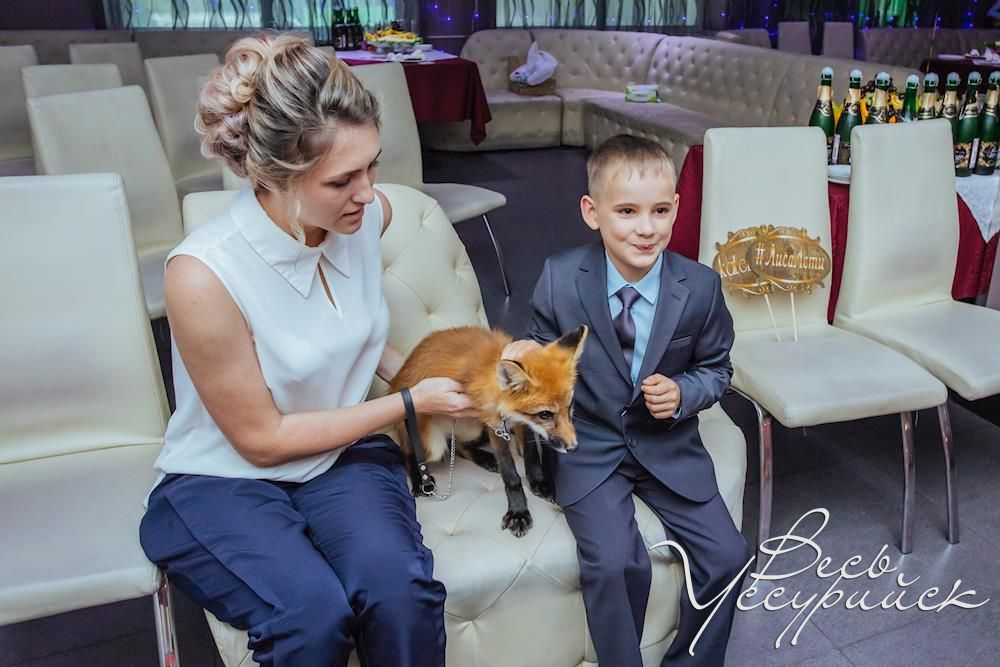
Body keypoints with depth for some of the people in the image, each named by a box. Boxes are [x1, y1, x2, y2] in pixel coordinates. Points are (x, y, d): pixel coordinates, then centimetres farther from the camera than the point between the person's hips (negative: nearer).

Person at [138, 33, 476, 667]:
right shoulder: (204, 274, -24)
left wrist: (416, 375, -4)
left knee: (401, 590, -27)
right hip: (223, 480, -3)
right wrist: (410, 402, -14)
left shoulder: (370, 215, -8)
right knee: (312, 612, -31)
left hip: (344, 454, 4)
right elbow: (262, 438, -14)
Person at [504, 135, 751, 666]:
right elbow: (546, 343, 4)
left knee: (728, 556, -6)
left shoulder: (700, 287, -9)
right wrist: (529, 353, -19)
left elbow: (716, 368, 5)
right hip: (588, 448, -2)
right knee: (616, 564, -22)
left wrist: (683, 394, -15)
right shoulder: (560, 278, -12)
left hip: (669, 447, 3)